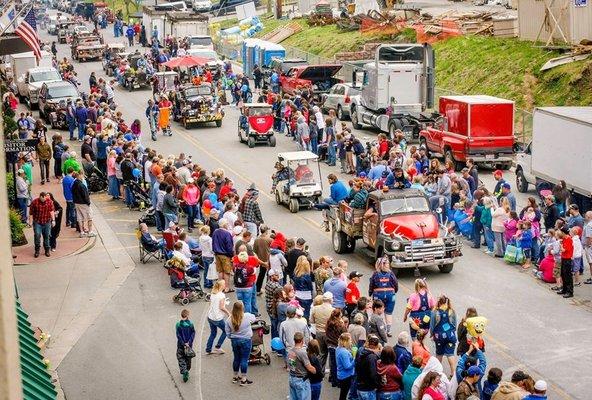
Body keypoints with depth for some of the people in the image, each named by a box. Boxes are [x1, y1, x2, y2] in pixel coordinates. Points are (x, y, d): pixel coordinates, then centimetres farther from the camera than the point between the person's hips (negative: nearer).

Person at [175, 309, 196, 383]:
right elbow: (193, 334, -10)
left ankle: (184, 371, -11)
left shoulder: (178, 325, -12)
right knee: (188, 358, 18)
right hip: (189, 344, 2)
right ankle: (187, 371, 28)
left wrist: (183, 344, -12)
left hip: (181, 345, -2)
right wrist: (189, 343, -12)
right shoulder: (191, 324, -8)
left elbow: (178, 336, -14)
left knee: (181, 358, 6)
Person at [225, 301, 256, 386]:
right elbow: (253, 318, 8)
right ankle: (243, 379, 9)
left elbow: (228, 333, -1)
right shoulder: (247, 316, -15)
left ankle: (235, 377, 31)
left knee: (236, 358, 18)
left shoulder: (229, 320, -8)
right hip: (245, 340, -3)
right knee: (244, 359, 4)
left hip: (234, 341, 3)